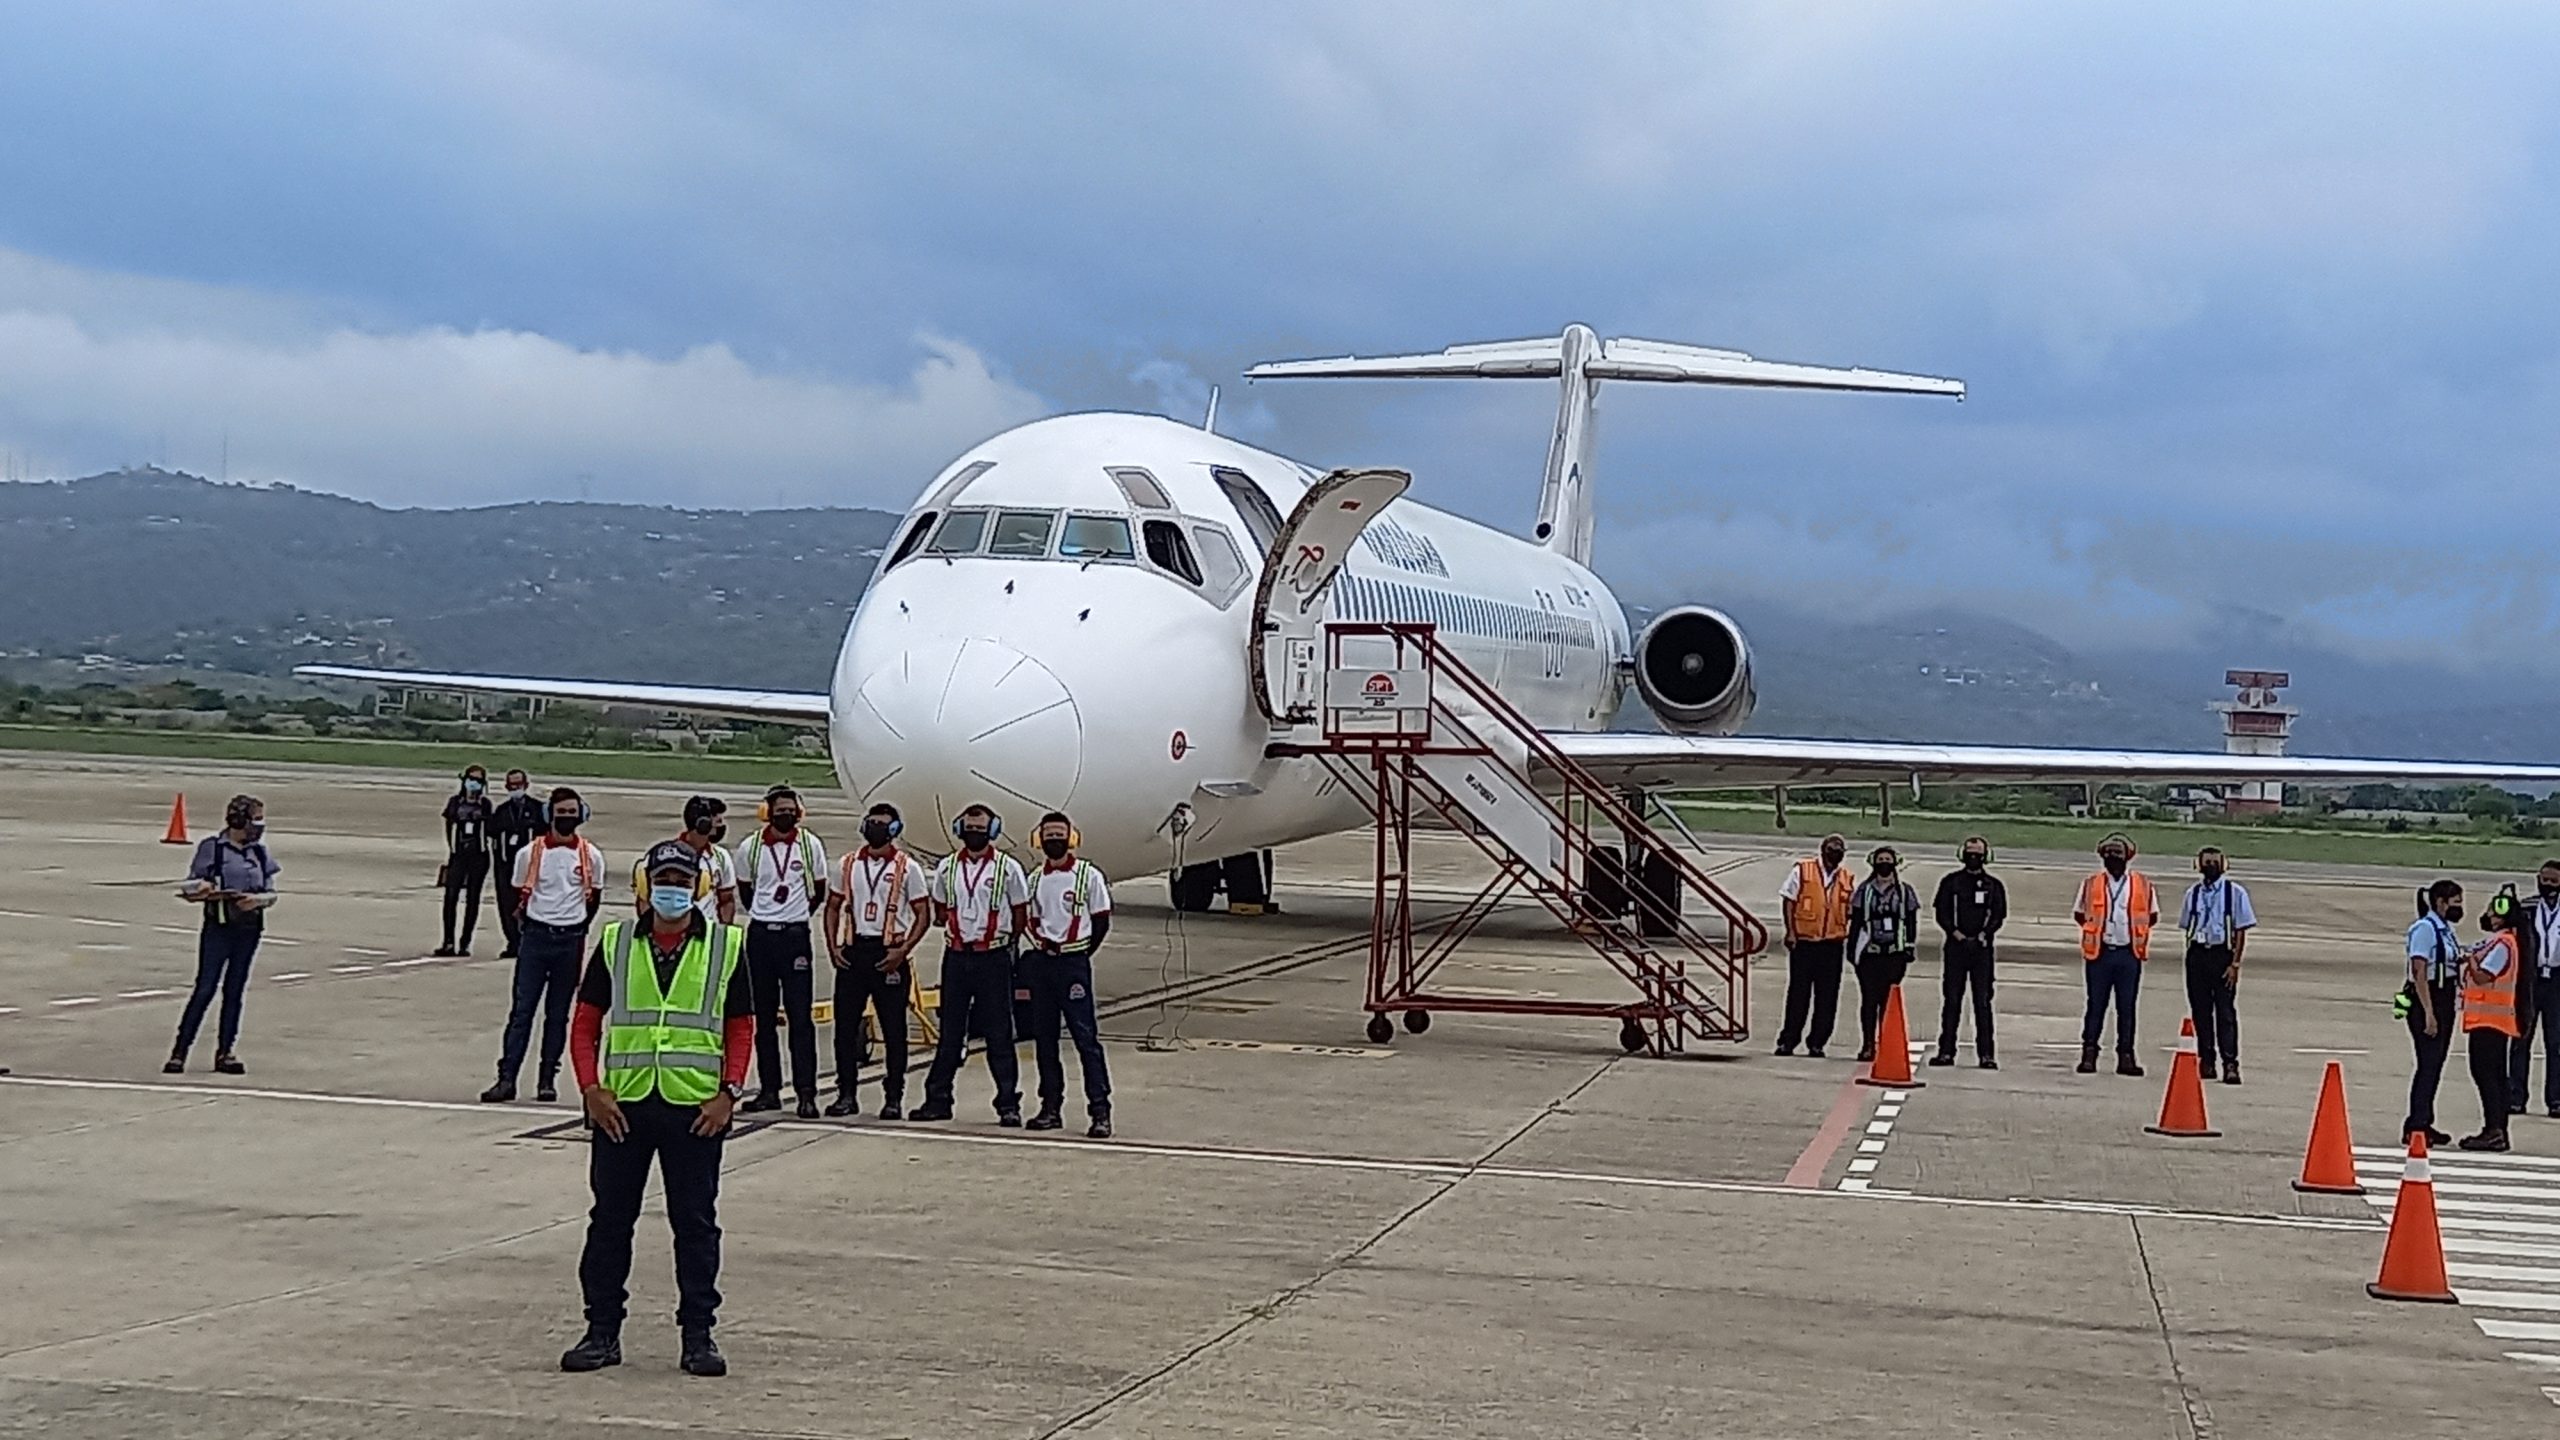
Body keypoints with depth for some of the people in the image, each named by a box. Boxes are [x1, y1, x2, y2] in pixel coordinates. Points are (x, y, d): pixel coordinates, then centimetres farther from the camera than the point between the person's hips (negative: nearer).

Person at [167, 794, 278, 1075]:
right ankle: (180, 1050, 0)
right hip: (218, 927, -4)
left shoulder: (259, 852, 10)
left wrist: (258, 899, -12)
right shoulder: (212, 848, -2)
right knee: (205, 988, -6)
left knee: (235, 989, 7)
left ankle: (225, 1051, 13)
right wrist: (206, 892, -20)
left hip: (249, 929, 4)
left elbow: (271, 894, 9)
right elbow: (190, 889, 1)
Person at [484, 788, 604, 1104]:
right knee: (522, 1009, -4)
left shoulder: (591, 857, 1)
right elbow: (515, 897, 10)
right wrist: (529, 922, 4)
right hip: (535, 938, -1)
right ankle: (507, 1078, -4)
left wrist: (576, 929, 11)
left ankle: (548, 1079, 11)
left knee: (558, 1013, 6)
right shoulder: (530, 854, 0)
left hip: (570, 941, 1)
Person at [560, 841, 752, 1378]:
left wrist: (728, 1093, -5)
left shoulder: (726, 946, 4)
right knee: (610, 1219, 7)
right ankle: (602, 1331, 16)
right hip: (621, 1104, 1)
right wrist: (591, 1089, -5)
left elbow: (742, 1028, 7)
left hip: (697, 1107, -1)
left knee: (695, 1223, 4)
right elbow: (585, 1022, 7)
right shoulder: (615, 942, 6)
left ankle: (698, 1334, 12)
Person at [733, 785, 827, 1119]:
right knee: (764, 1017, 7)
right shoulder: (750, 847, 2)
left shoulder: (810, 845, 0)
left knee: (801, 1017, -7)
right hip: (760, 935, 2)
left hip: (795, 936, -2)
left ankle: (806, 1092, -8)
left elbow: (819, 893, 11)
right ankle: (769, 1090, 13)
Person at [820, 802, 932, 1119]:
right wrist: (832, 946, 4)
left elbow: (923, 916, -2)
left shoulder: (907, 867, -1)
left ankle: (893, 1098, 7)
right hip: (852, 951, 4)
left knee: (893, 1030, 0)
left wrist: (902, 951, -12)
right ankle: (846, 1095, 12)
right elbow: (833, 907, 17)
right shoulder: (850, 864, 10)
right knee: (845, 1026, 4)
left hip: (889, 954, -4)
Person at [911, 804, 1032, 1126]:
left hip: (994, 958, -3)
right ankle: (937, 1099, 12)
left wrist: (1000, 937, 5)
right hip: (956, 956, 3)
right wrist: (957, 932, 10)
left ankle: (1008, 1103, 2)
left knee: (999, 1034, -1)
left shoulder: (1007, 868, -2)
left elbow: (1021, 915, 4)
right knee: (950, 1032, 7)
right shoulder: (947, 867, 7)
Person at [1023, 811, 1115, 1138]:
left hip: (1073, 962, -5)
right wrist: (1042, 946, 4)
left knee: (1086, 1037, -9)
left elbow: (1101, 922, -1)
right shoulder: (1036, 879, 11)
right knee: (1043, 1037, 7)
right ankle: (1050, 1107, 14)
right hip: (1042, 961, 5)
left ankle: (1100, 1111, -10)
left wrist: (1078, 953, -4)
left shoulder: (1088, 875, -3)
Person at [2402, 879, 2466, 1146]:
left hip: (2444, 1001, 9)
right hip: (2426, 1003, -9)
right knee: (2428, 1064, -8)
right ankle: (2415, 1126, -4)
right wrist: (2428, 1013, -21)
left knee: (2435, 1065, 12)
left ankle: (2424, 1124, 19)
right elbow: (2419, 973, -18)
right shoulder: (2425, 928, -14)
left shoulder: (2445, 929, 13)